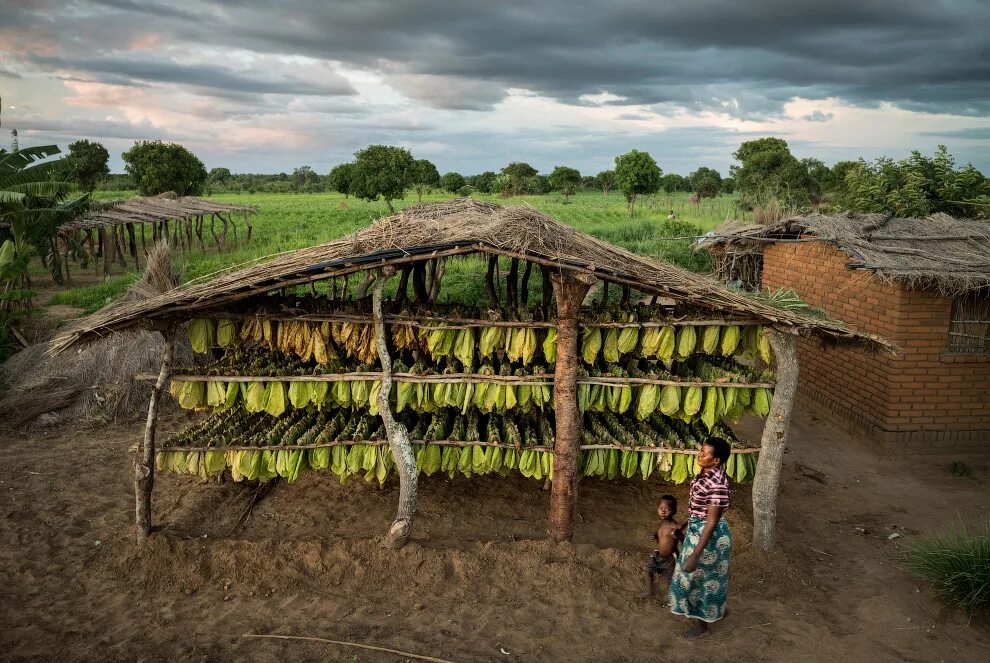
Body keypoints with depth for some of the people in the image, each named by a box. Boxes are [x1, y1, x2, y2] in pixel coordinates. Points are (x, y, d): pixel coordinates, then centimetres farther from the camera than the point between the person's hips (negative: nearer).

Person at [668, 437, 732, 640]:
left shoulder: (717, 484, -32)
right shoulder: (707, 473, -4)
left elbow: (712, 522, -29)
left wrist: (694, 555, -28)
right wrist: (685, 523, 23)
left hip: (709, 535, -9)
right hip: (697, 529, 9)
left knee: (700, 577, 11)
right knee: (702, 577, 26)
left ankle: (701, 625, 32)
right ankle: (716, 610, 49)